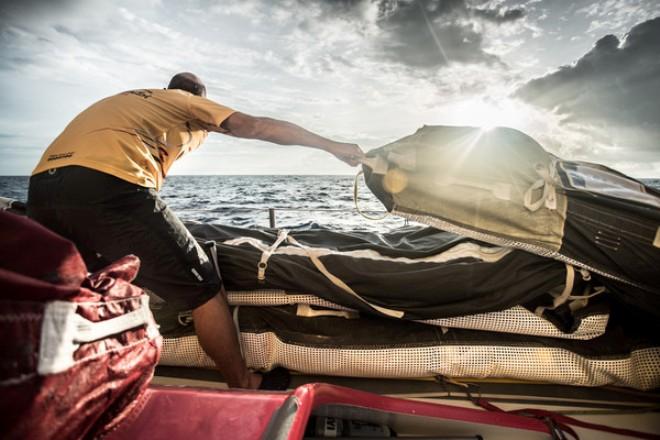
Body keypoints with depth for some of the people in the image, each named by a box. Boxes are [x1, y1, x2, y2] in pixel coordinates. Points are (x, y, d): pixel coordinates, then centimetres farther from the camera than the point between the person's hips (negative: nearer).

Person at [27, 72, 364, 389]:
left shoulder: (122, 101, 37)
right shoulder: (187, 101, 18)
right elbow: (259, 127, 10)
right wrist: (331, 146, 16)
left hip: (41, 185, 9)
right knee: (203, 288, 2)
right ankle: (243, 387, 15)